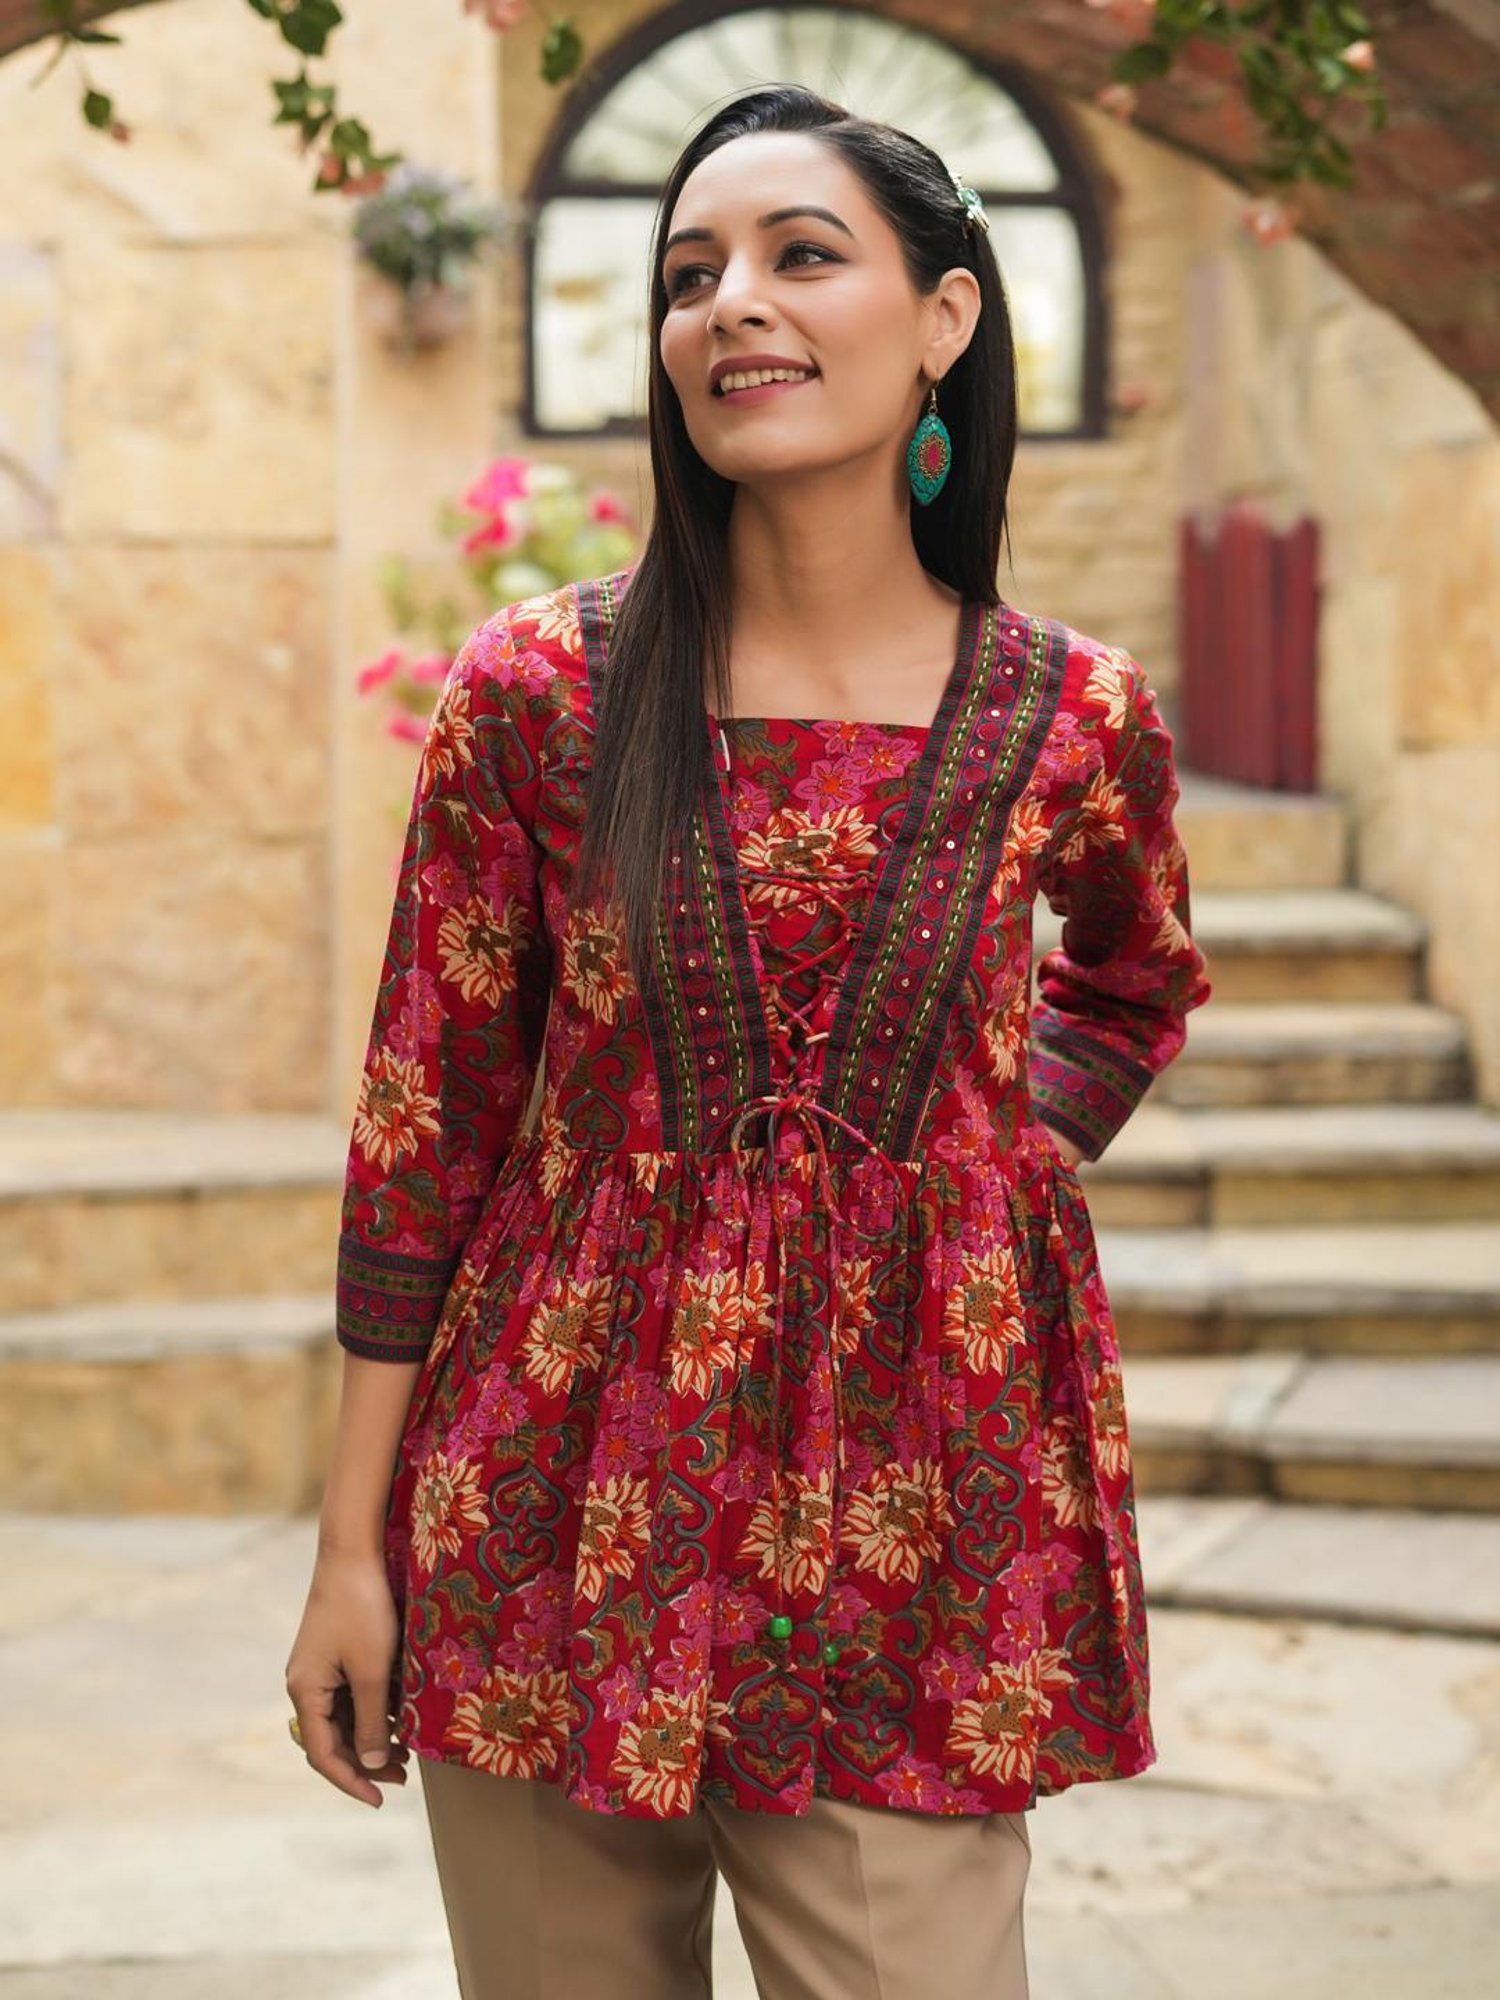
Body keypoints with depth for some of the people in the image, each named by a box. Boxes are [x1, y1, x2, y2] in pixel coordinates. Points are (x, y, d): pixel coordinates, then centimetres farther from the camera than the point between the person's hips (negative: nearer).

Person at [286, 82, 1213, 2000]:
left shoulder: (1077, 719, -1)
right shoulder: (538, 685, -4)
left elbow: (1136, 983, 23)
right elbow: (423, 1117, 0)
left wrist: (1017, 1141, 3)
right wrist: (352, 1539, 0)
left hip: (906, 1535, 0)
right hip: (560, 1520, 0)